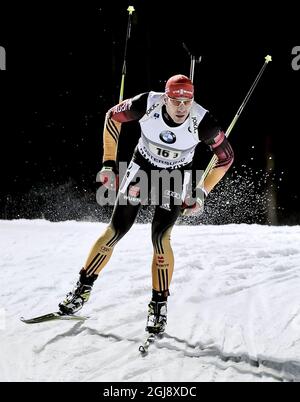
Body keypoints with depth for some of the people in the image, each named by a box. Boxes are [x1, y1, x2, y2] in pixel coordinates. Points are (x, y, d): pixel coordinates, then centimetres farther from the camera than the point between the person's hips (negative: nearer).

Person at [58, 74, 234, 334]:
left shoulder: (203, 122, -28)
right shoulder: (148, 103, -27)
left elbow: (226, 157, -11)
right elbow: (113, 117, -8)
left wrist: (202, 193, -13)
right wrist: (109, 164, -8)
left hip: (177, 176, -1)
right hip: (142, 166, 1)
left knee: (160, 238, -17)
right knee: (116, 230, -6)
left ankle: (159, 304, 0)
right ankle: (83, 288, 11)